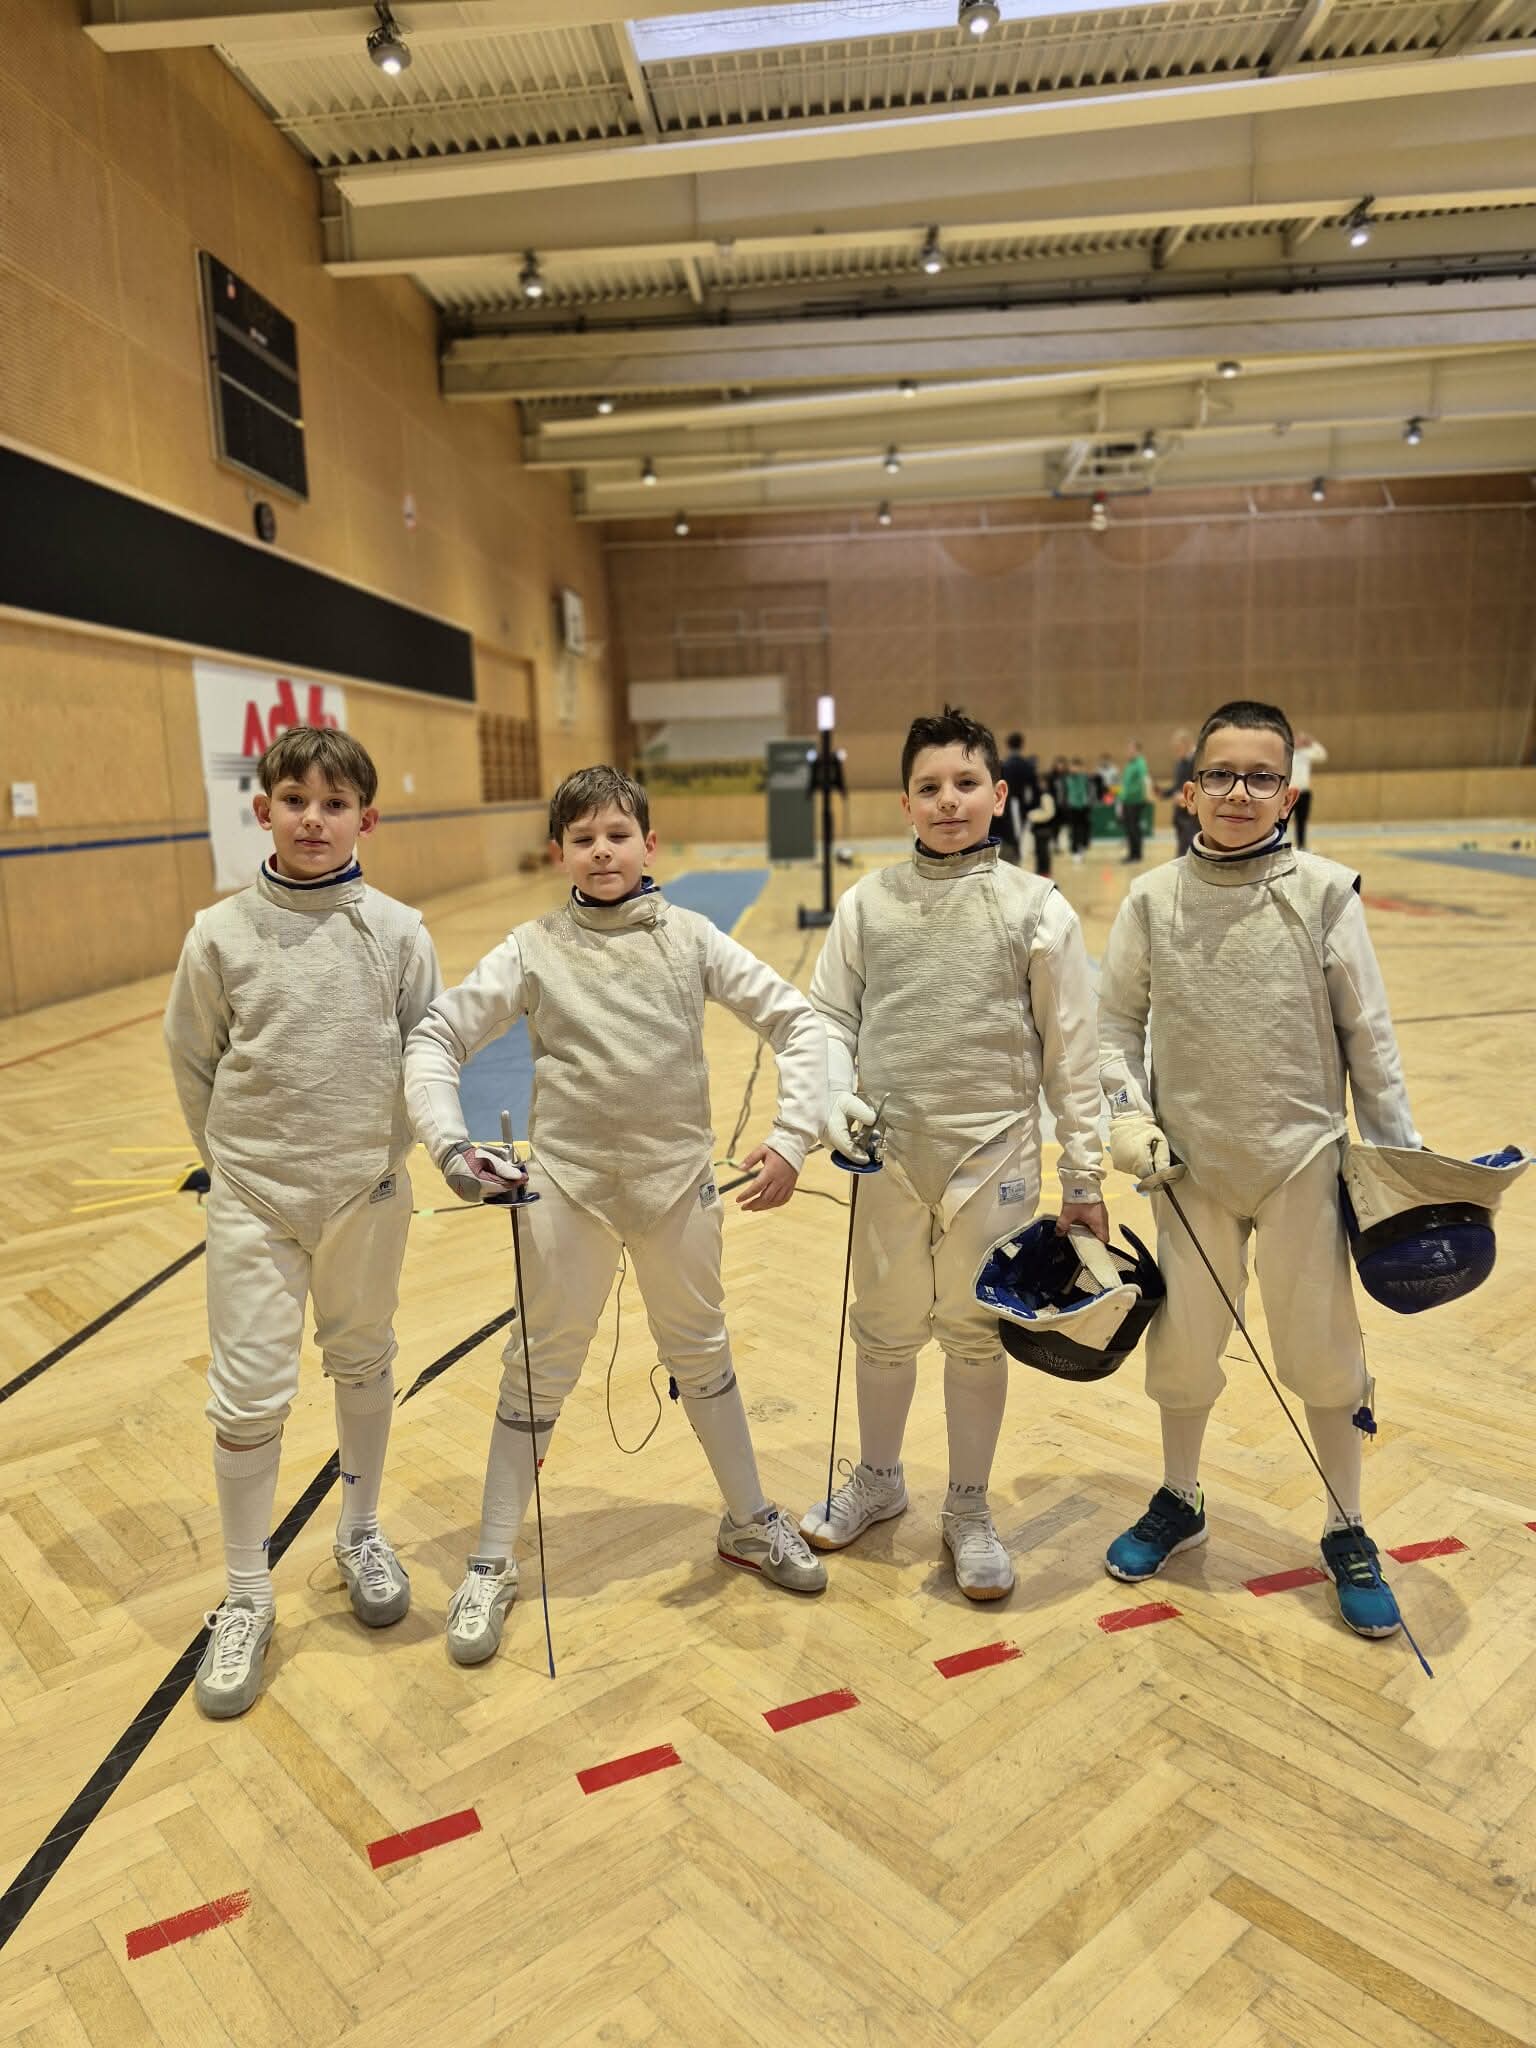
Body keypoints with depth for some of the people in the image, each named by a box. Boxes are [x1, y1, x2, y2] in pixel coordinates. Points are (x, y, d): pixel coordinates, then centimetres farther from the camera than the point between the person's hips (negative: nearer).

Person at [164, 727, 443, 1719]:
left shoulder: (396, 930, -7)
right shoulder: (221, 933, -6)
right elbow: (194, 1061, 3)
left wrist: (390, 1146, -2)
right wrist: (235, 1158, 5)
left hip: (370, 1191, 1)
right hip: (253, 1198, -1)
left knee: (365, 1366, 17)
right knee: (249, 1396, 3)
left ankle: (361, 1533, 41)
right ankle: (247, 1599, 23)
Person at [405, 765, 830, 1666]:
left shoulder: (689, 936, -4)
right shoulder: (536, 951, -5)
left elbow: (795, 1021, -3)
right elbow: (436, 1040, -3)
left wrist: (792, 1138, -12)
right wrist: (448, 1141, -19)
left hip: (679, 1182, 1)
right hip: (568, 1187, -1)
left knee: (703, 1355, 19)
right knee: (538, 1375, 11)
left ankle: (750, 1523, 40)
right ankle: (493, 1567, 29)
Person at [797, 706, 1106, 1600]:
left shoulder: (1038, 908, -4)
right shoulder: (869, 902, 0)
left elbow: (1071, 1053, -2)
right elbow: (831, 1016, 5)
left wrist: (1084, 1176, -1)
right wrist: (837, 1096, -14)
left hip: (994, 1155, -1)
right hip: (890, 1154, 2)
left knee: (976, 1335, 12)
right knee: (884, 1328, 17)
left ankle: (969, 1509, 34)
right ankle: (878, 1478, 42)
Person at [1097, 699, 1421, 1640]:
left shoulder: (1325, 894, -7)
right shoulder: (1153, 901, -4)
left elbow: (1369, 1035, -2)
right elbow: (1117, 1022, 5)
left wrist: (1400, 1153, 0)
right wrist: (1127, 1116, -8)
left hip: (1304, 1161, -1)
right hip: (1191, 1165, 2)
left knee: (1326, 1352, 10)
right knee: (1182, 1344, 16)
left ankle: (1348, 1535, 32)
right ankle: (1180, 1502, 40)